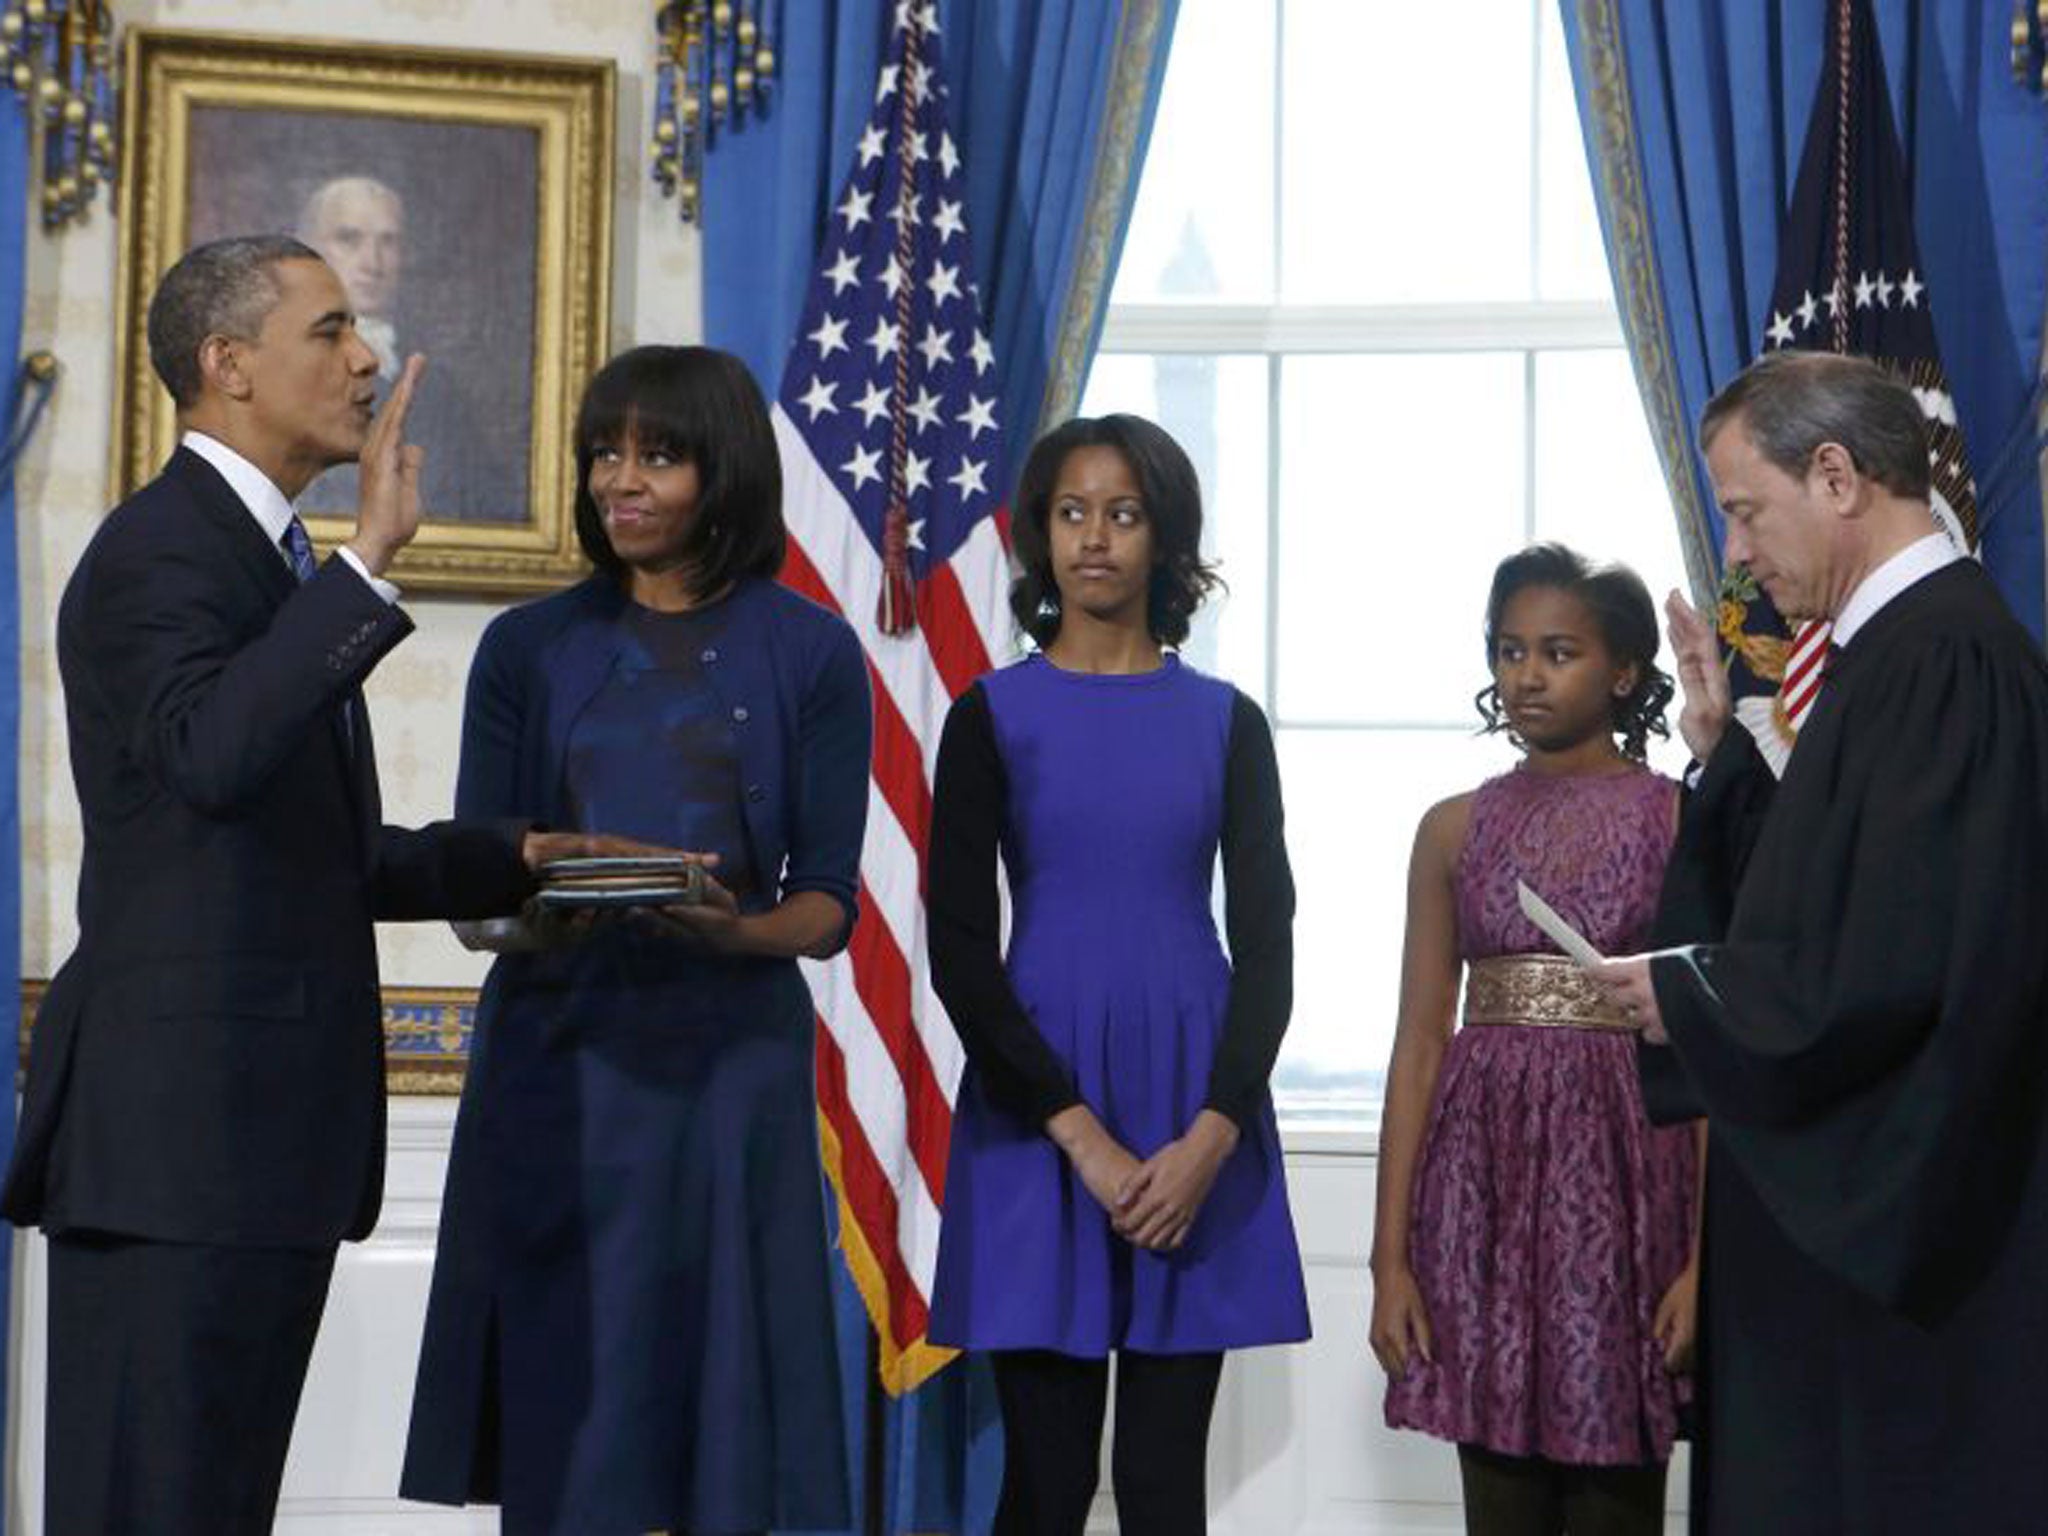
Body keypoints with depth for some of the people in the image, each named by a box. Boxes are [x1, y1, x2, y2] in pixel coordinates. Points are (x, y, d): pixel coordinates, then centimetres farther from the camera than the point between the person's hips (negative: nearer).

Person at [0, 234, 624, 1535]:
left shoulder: (273, 562, 20)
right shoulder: (158, 550, -10)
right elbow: (213, 754, -31)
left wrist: (510, 857, 15)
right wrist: (370, 559, -30)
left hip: (269, 1123, 10)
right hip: (180, 1122, -10)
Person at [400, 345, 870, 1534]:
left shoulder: (810, 654, 3)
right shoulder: (531, 648, 8)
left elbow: (829, 903, 1)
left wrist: (733, 930, -20)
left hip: (728, 1054, -1)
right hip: (556, 1049, 1)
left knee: (715, 1395, -2)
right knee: (559, 1399, 1)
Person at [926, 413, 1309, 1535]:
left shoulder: (1225, 723, 8)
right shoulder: (993, 716, 3)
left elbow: (1266, 941, 4)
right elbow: (959, 949, -3)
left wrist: (1211, 1137, -10)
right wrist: (1081, 1137, -12)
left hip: (1197, 1120, 1)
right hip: (1036, 1114, -1)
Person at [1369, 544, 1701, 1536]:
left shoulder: (1680, 820, 0)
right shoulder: (1456, 829, 10)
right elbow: (1419, 1044, 7)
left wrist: (1707, 1255, -13)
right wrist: (1391, 1255, 1)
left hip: (1624, 1166, -3)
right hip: (1485, 1171, 3)